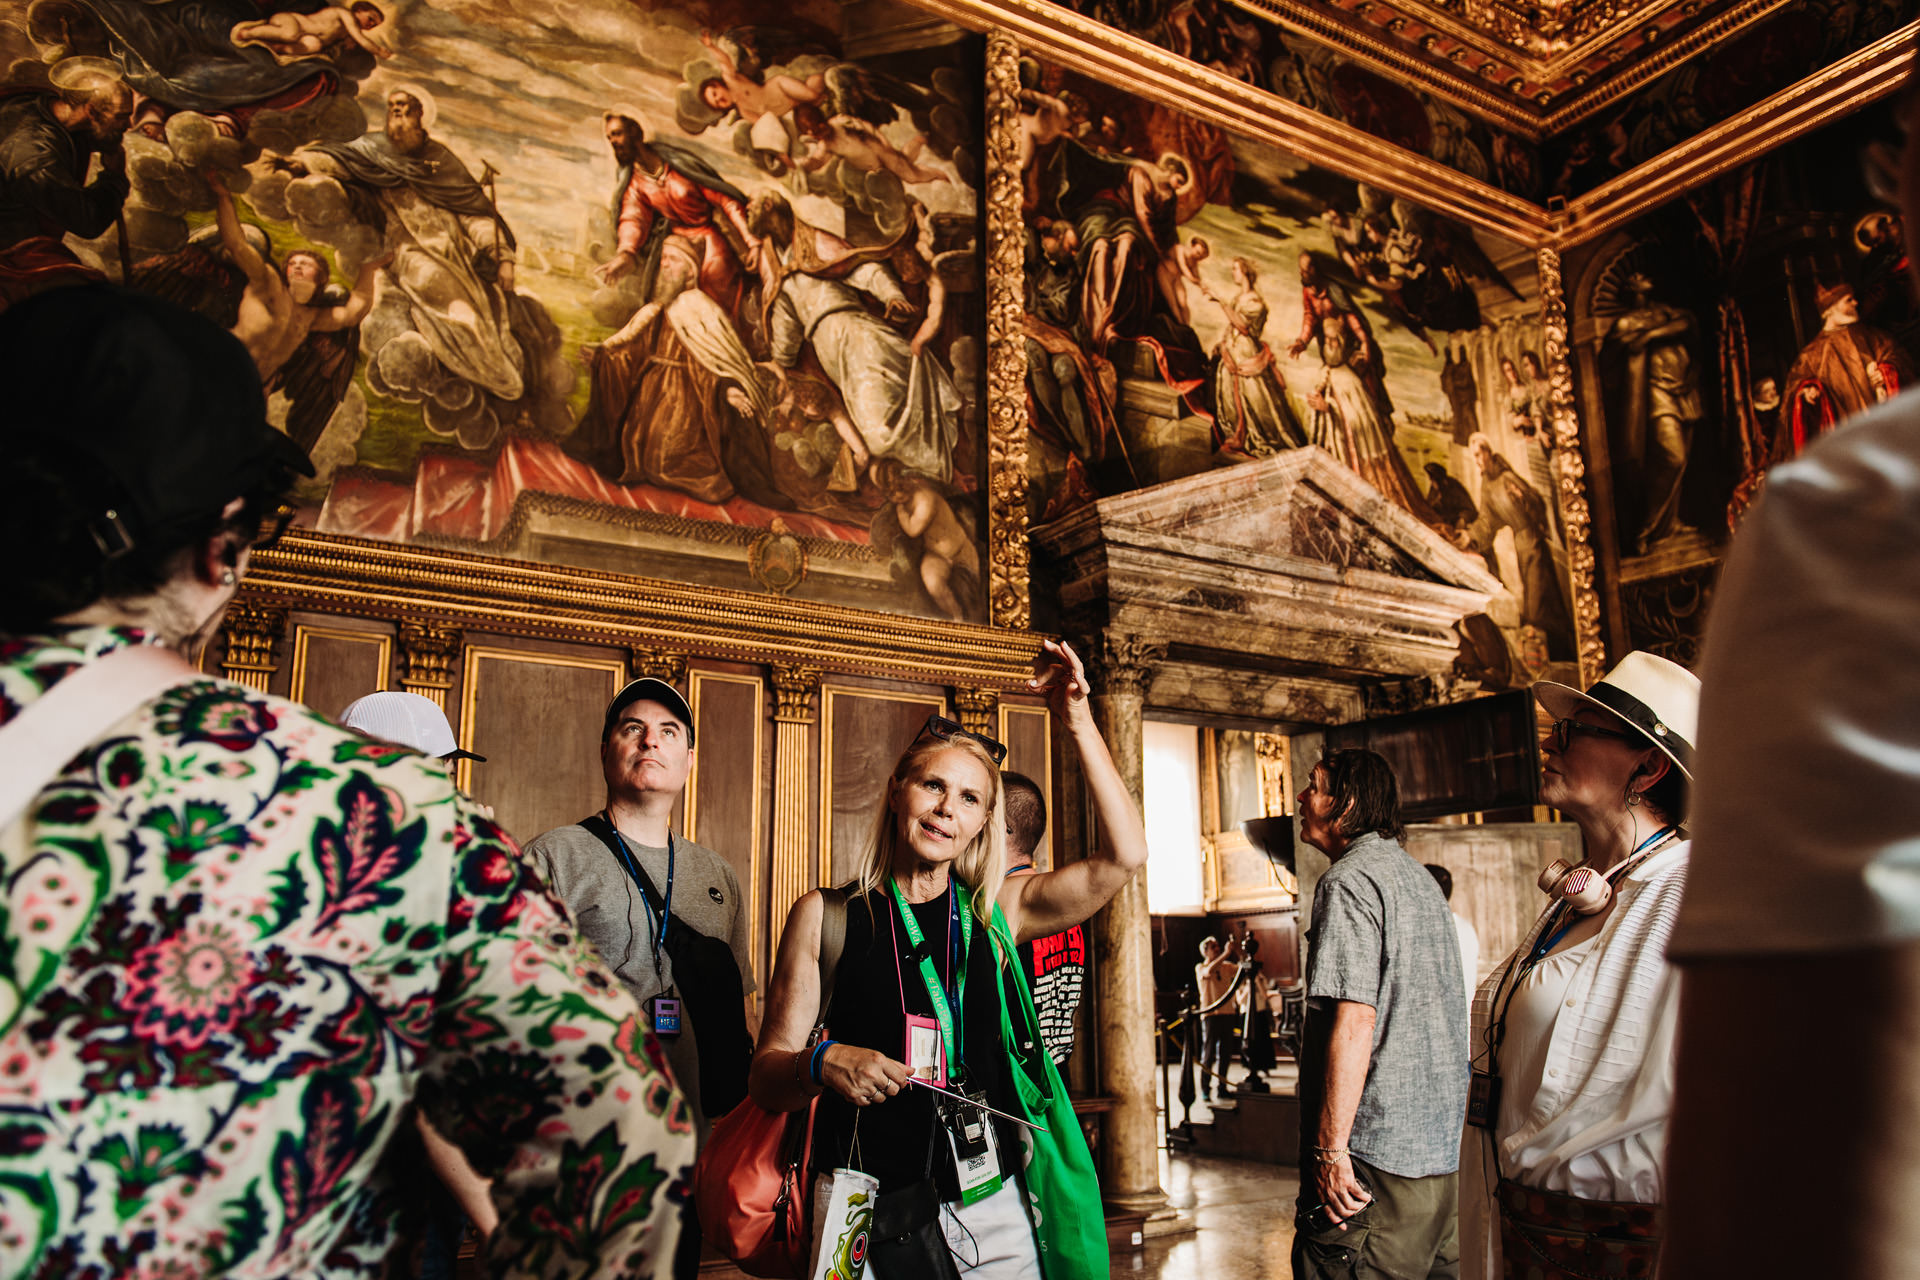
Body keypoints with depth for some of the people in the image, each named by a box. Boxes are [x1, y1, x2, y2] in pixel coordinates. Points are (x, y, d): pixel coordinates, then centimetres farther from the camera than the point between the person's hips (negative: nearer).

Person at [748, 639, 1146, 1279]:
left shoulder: (996, 910, 1)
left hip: (993, 1210, 2)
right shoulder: (825, 916, -2)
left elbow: (1124, 854, -10)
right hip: (868, 1217, -1)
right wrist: (823, 1062, -23)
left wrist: (1078, 724, -14)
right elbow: (767, 1078, -1)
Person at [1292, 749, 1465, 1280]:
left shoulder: (1348, 880, -13)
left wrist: (1330, 1150, -19)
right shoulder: (1420, 879, 16)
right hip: (1441, 1147, 10)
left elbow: (1354, 1022, -21)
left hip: (1377, 1151, -10)